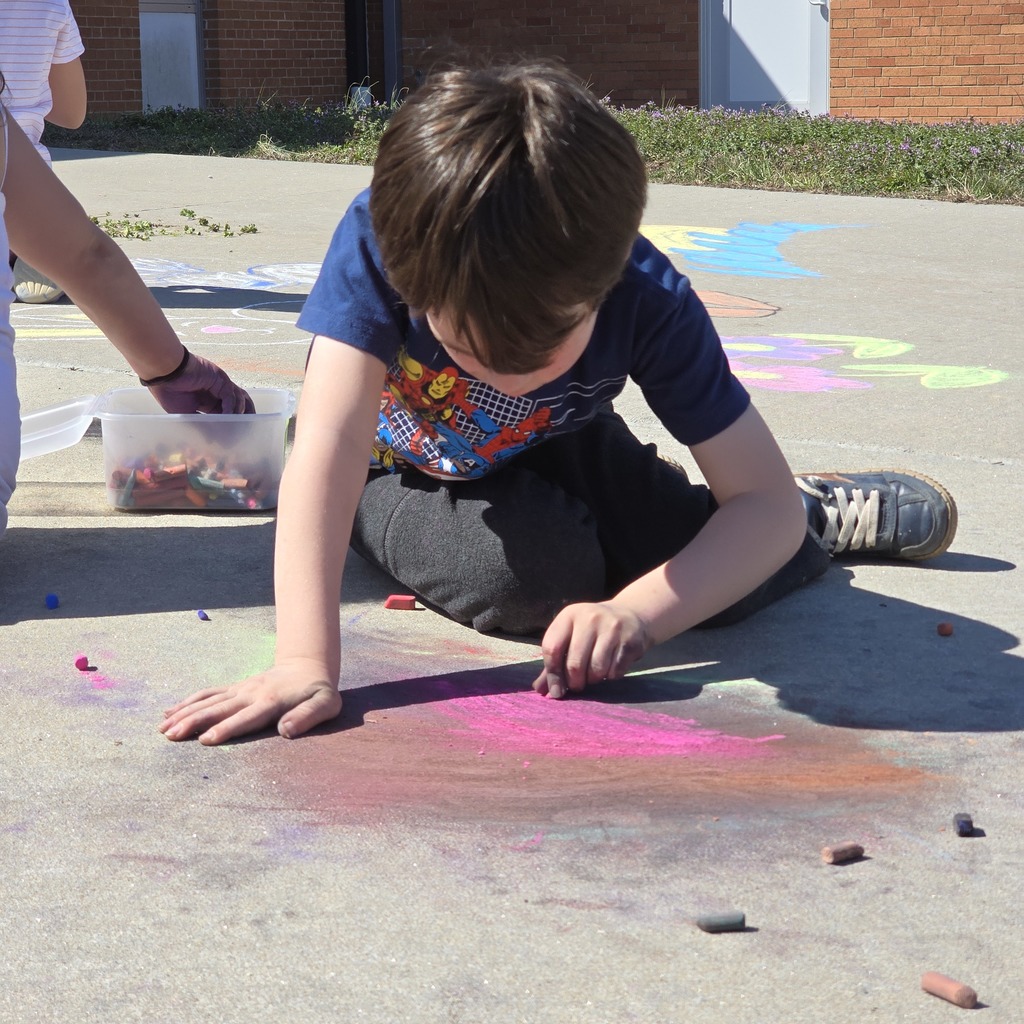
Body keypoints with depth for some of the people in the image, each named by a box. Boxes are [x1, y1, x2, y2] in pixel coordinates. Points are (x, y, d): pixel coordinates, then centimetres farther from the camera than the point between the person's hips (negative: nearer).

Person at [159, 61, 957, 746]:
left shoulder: (651, 301, -32)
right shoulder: (377, 243, -38)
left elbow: (764, 506, -29)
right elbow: (327, 448, -47)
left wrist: (638, 612, -46)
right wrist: (305, 663, -59)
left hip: (554, 450, 2)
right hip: (405, 473, -1)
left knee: (728, 581, -20)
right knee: (541, 573, -32)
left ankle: (823, 513, 16)